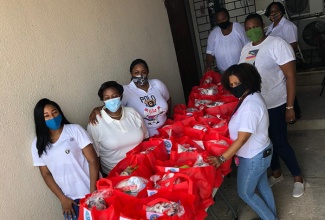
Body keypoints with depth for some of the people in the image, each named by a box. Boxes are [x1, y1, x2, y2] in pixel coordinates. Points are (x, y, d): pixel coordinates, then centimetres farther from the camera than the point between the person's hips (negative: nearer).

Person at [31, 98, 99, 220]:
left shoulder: (75, 130, -5)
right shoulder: (37, 144, 2)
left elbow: (93, 161, -8)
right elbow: (46, 174, 7)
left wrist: (93, 193, -13)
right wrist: (62, 198, -2)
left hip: (89, 191, -1)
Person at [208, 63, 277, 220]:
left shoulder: (250, 105, -31)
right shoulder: (252, 97, -1)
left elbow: (242, 139, -31)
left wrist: (222, 158, -30)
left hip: (253, 157, -10)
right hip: (261, 151, 10)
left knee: (245, 193, 12)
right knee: (263, 186, 26)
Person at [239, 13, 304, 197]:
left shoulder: (277, 44, -14)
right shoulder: (246, 49, 6)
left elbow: (291, 76, -16)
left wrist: (290, 107, -19)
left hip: (275, 105, -6)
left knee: (280, 143, 0)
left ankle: (298, 178, 23)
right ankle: (276, 173, 37)